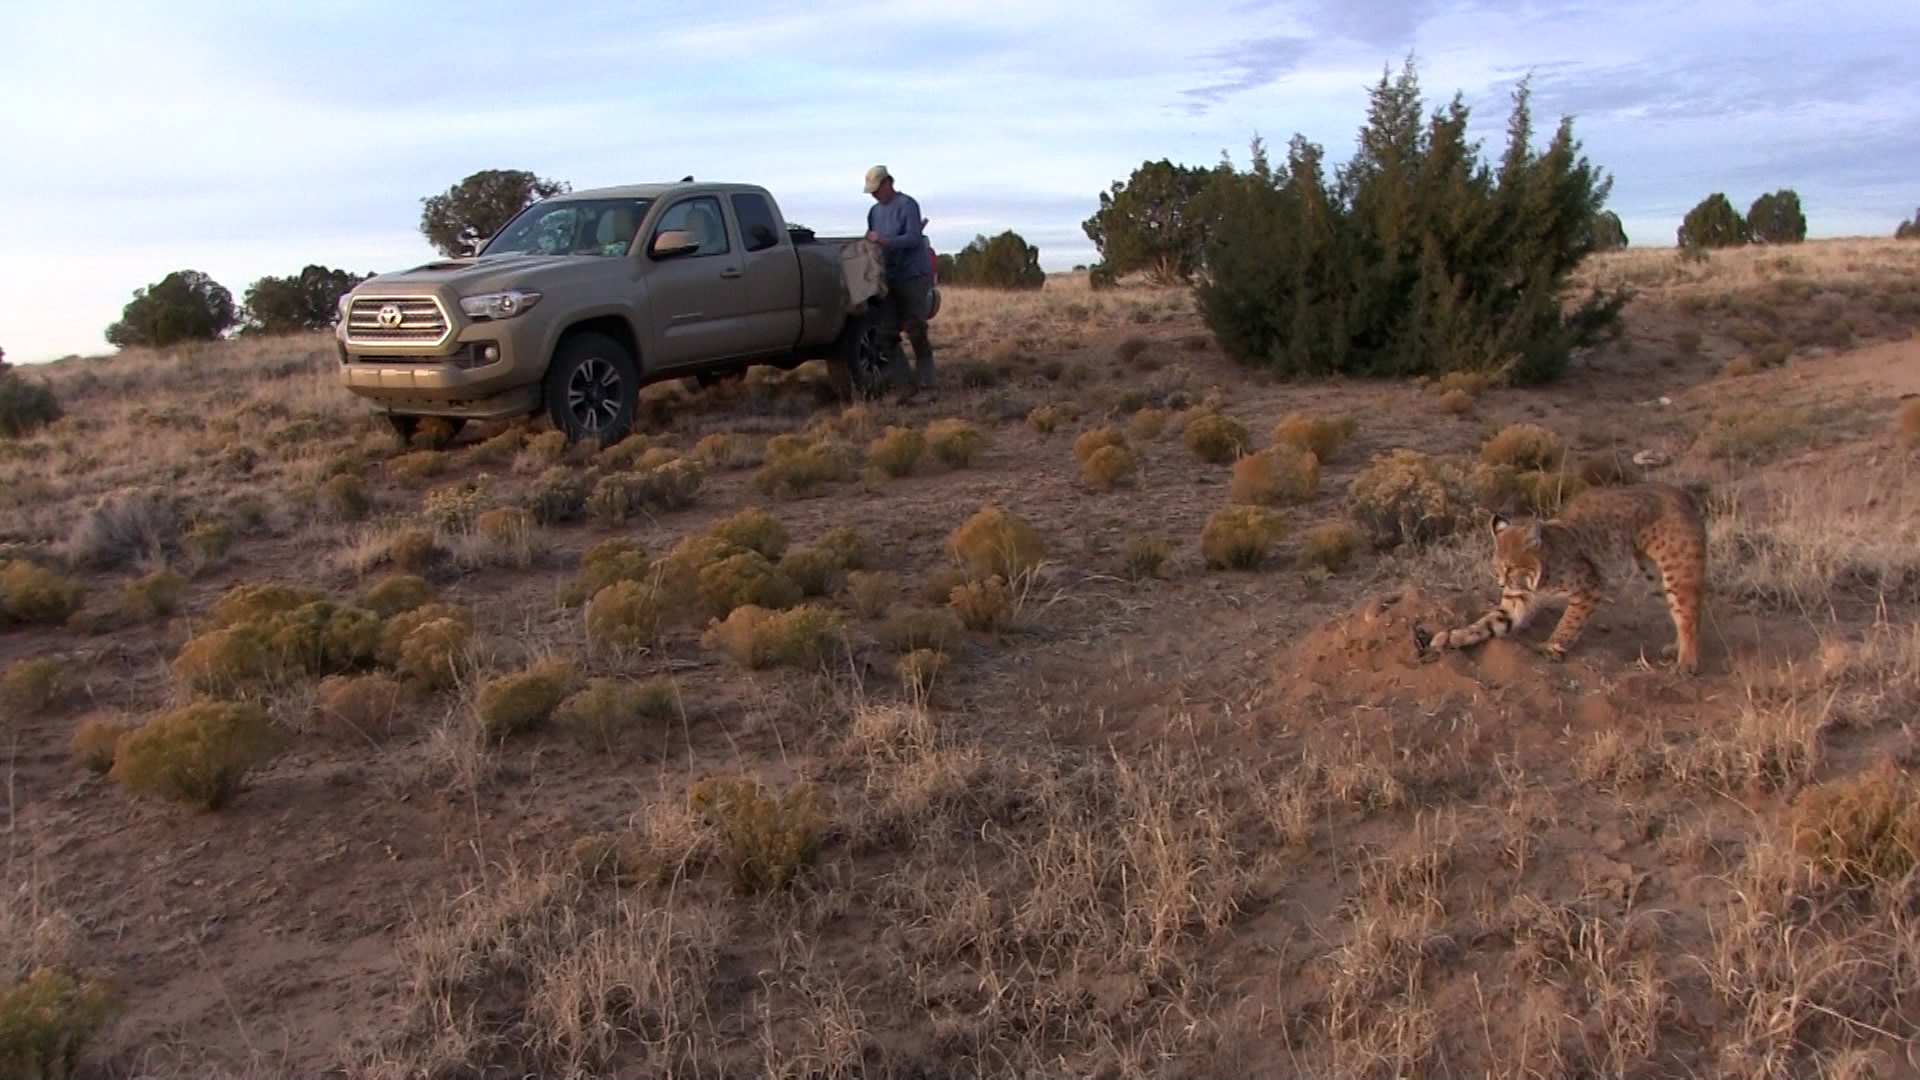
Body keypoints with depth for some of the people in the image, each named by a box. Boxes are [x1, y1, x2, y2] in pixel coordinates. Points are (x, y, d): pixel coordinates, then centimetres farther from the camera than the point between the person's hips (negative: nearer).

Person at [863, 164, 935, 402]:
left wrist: (883, 241, -25)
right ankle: (909, 383, 3)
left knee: (916, 332, -7)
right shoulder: (875, 211, 15)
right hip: (890, 279, 8)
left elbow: (914, 238, -19)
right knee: (886, 334, 0)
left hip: (913, 277, -8)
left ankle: (926, 383, 0)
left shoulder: (907, 205, -9)